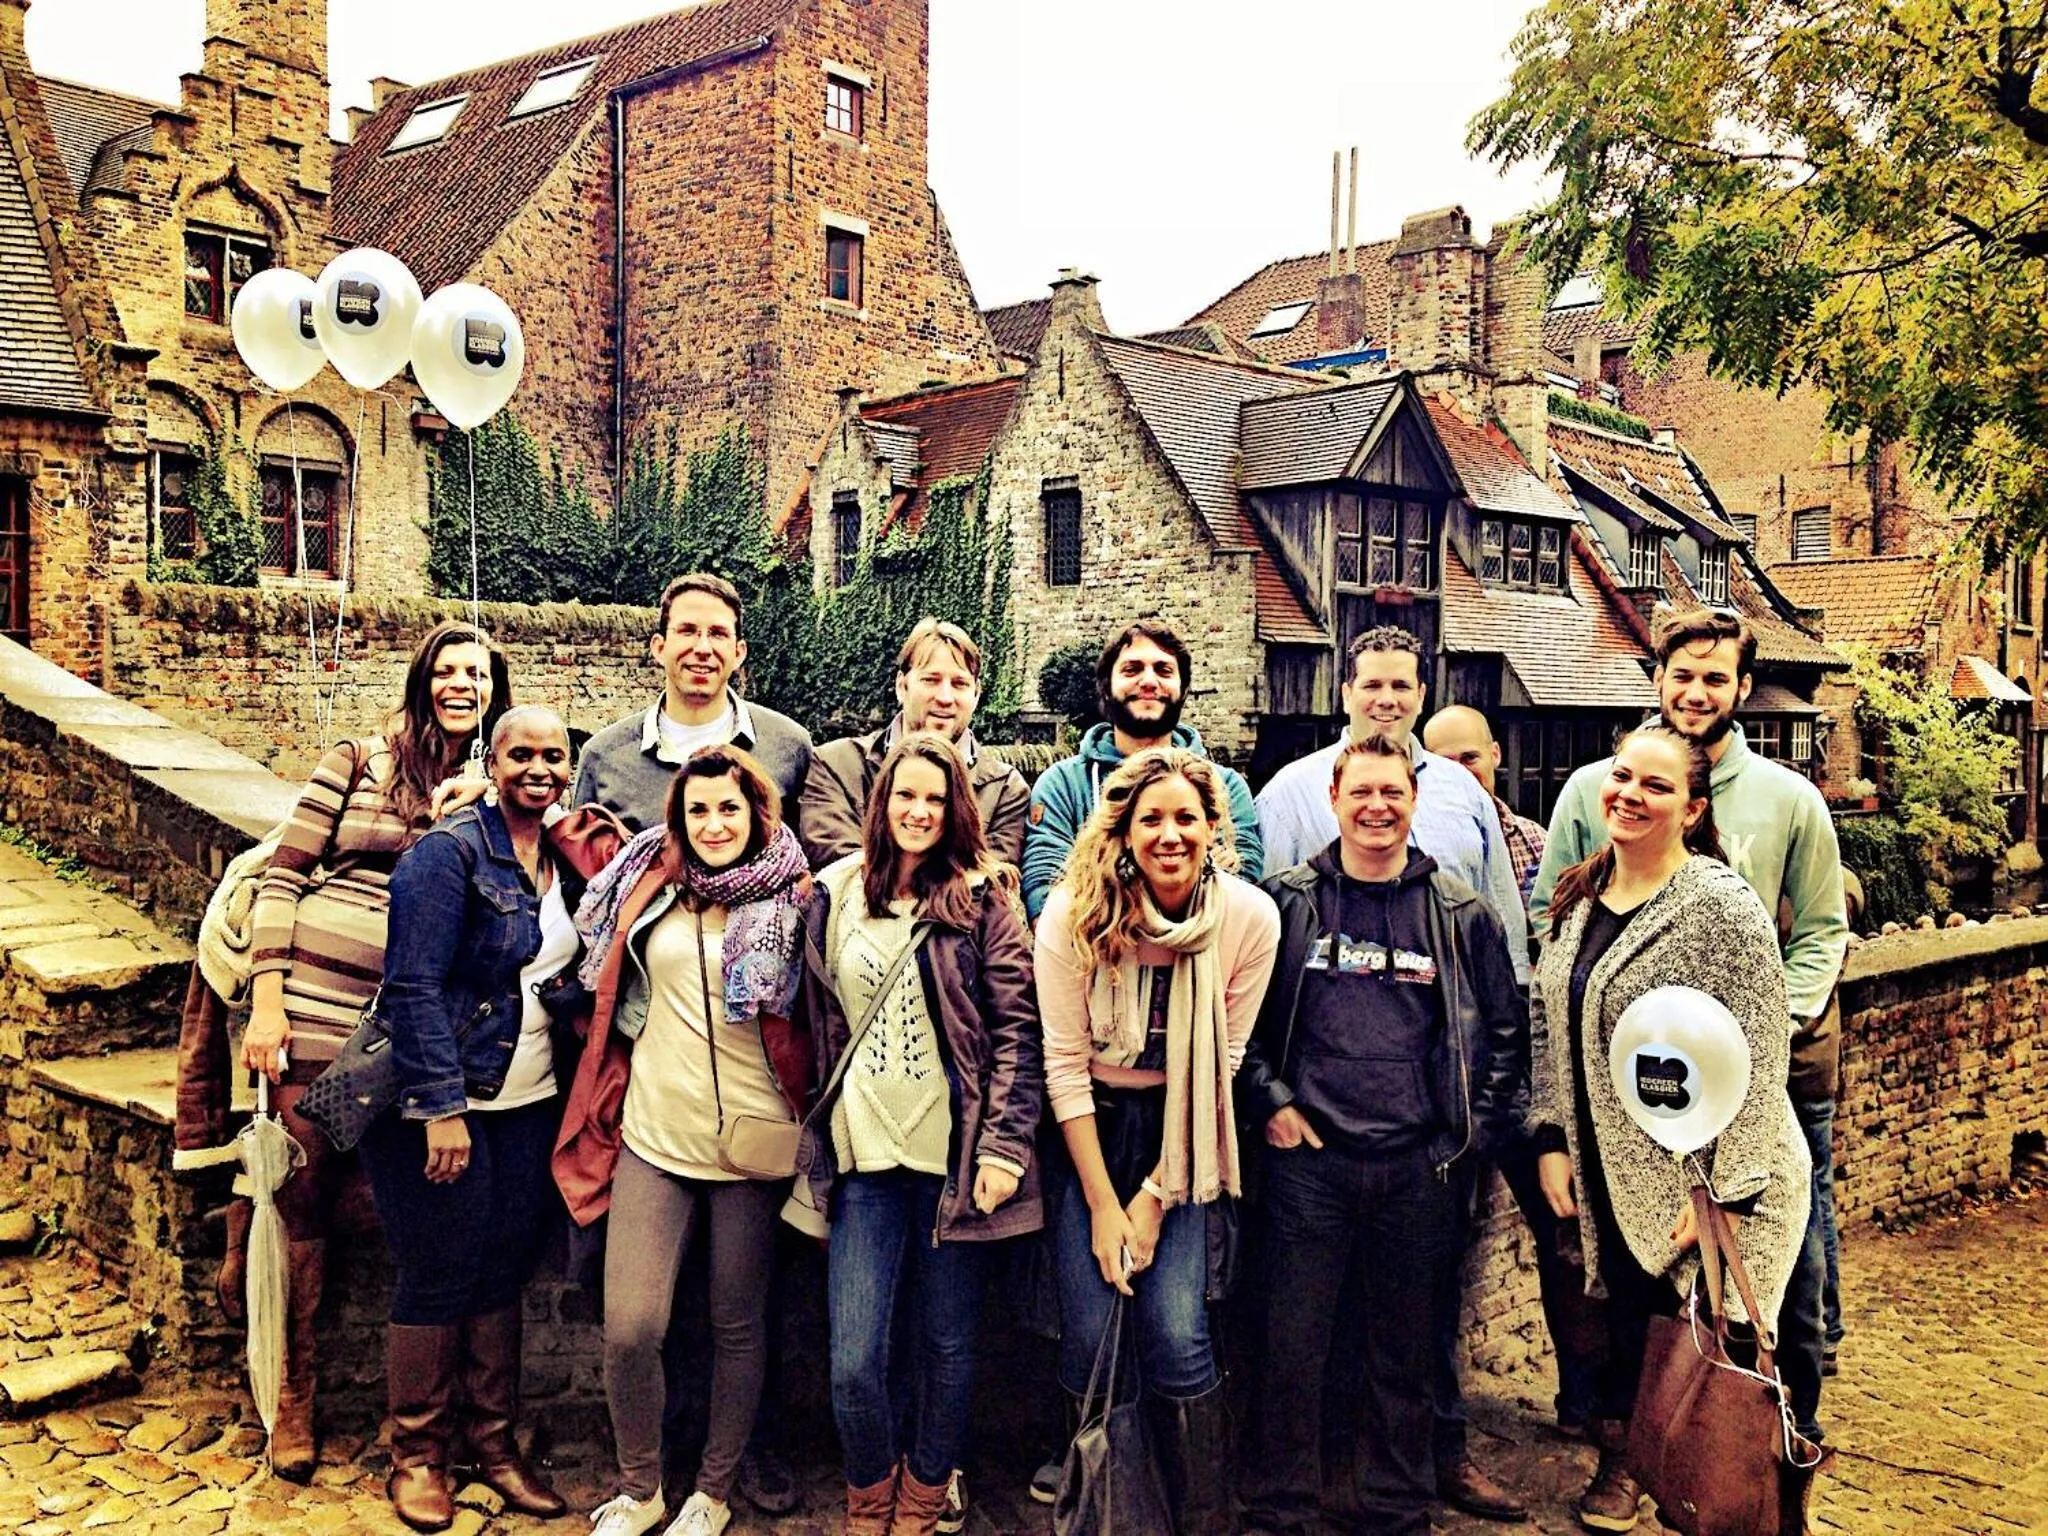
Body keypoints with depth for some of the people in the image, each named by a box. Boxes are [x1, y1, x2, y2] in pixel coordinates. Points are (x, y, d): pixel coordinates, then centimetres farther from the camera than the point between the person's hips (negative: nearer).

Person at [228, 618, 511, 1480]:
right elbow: (281, 880, 2)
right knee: (302, 1193, 1)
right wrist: (267, 998, -5)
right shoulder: (358, 764, 3)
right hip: (315, 1005, -1)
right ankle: (293, 1398, 18)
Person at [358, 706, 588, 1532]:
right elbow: (415, 983, -19)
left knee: (504, 1275, 12)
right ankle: (417, 1455, 21)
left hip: (529, 1104, 6)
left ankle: (496, 1443, 26)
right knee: (438, 1277, 3)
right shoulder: (448, 852, -13)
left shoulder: (561, 860, 8)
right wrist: (441, 1108, -21)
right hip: (440, 1101, -6)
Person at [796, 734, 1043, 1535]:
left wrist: (1004, 1144, -12)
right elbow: (816, 1025, 13)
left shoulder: (982, 897, -1)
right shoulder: (835, 895, 6)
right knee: (854, 1361, -1)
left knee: (947, 1345, 9)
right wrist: (817, 1148, 10)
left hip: (957, 1154, -2)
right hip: (866, 1154, 2)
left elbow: (1019, 1029, -5)